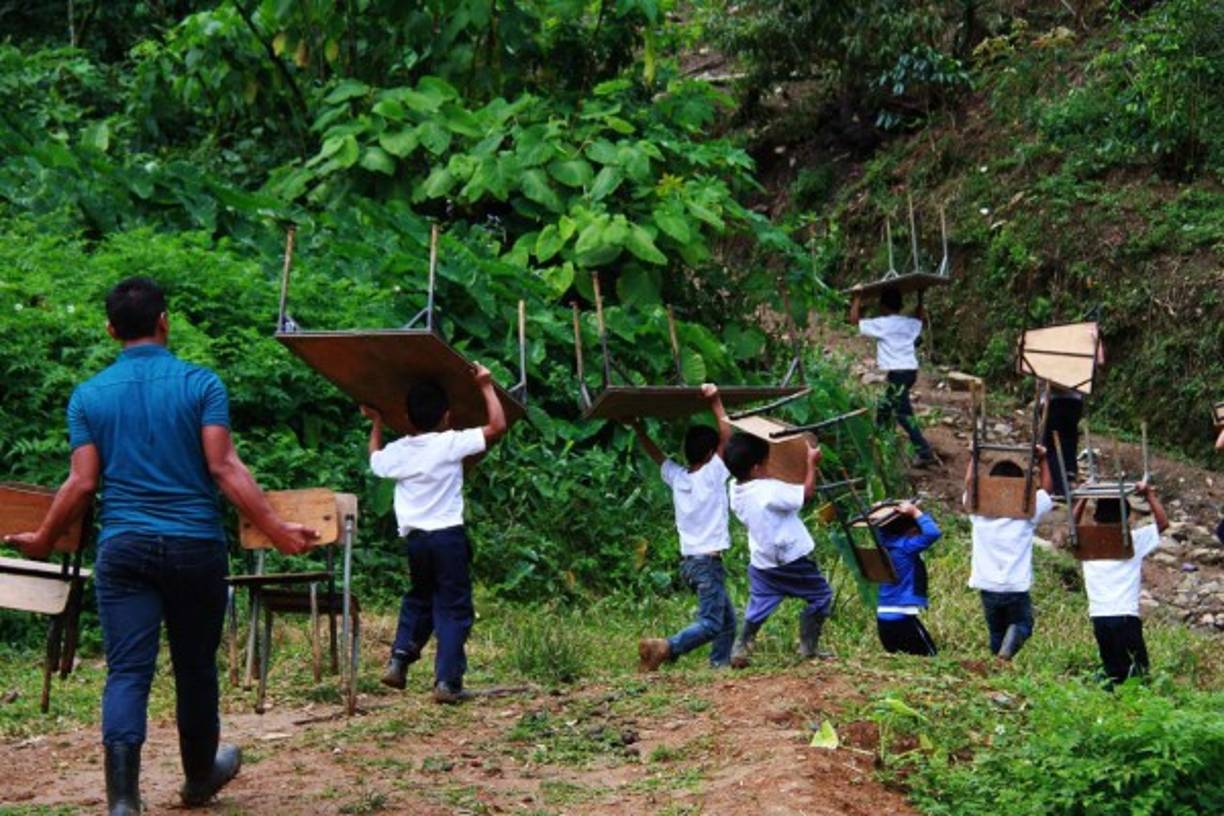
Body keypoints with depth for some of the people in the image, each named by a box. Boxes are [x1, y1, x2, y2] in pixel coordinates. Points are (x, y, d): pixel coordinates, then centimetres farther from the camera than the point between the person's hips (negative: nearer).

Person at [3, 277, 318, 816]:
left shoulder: (89, 396, 4)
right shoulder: (200, 384, -2)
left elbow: (82, 482, 0)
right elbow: (224, 468, -10)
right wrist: (276, 530, -9)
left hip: (123, 548, 1)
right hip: (195, 546, -1)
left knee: (127, 672, -2)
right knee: (195, 665, 15)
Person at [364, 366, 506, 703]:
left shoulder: (398, 451, 4)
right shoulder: (451, 443, -10)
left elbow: (375, 460, 27)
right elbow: (497, 426, -10)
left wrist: (376, 423, 39)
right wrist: (486, 387, -1)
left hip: (414, 538, 4)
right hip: (448, 536, -4)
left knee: (418, 599, 26)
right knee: (454, 608, 2)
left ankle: (399, 659, 13)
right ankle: (447, 680, -4)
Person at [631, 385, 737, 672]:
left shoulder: (677, 477, 8)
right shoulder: (712, 475, -8)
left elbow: (656, 455, 24)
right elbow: (726, 435, -8)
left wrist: (638, 429, 32)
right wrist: (716, 402, -4)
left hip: (689, 560, 8)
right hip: (707, 560, -8)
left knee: (727, 619, 15)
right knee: (710, 624, -14)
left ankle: (719, 664, 8)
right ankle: (665, 648, -29)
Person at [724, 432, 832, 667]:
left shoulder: (735, 490, -2)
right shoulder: (770, 491, -26)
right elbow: (807, 493, -21)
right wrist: (811, 463, -11)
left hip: (761, 562, 7)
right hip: (791, 560, -7)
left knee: (758, 606, 16)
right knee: (820, 595, 11)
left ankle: (740, 650, 5)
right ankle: (809, 647, 12)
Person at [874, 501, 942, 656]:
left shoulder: (887, 542, 8)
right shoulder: (906, 546, -15)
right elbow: (933, 533, -25)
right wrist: (915, 513, -16)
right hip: (902, 618, -8)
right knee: (929, 657, -1)